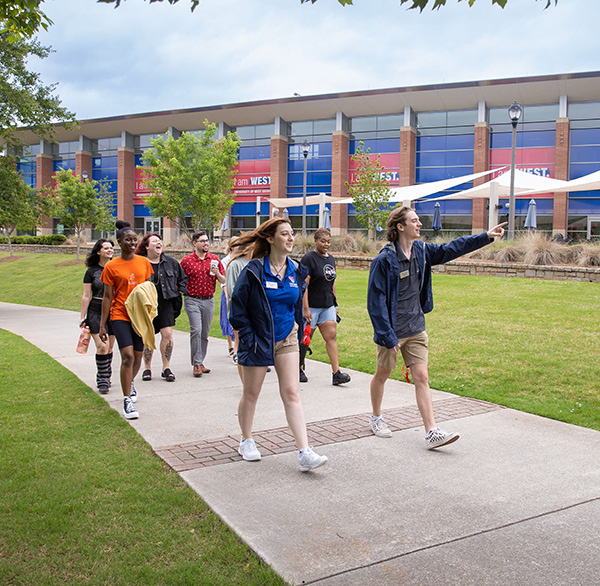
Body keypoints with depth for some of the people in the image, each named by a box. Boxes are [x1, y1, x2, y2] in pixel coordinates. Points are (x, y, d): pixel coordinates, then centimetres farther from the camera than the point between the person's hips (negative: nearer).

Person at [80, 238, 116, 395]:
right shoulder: (91, 271, 1)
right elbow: (86, 296, 3)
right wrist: (82, 317, 1)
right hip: (96, 312, -2)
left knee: (109, 348, 8)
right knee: (102, 346, -13)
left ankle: (106, 377, 23)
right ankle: (102, 380, -3)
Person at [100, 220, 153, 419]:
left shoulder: (144, 262, 6)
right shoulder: (111, 267, -3)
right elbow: (107, 297, 0)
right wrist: (102, 325, 0)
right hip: (120, 315, -3)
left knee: (138, 357, 11)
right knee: (127, 356, -15)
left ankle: (130, 383, 42)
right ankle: (127, 401, -7)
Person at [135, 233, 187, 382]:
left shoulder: (170, 261, 6)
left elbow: (183, 278, 19)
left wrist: (179, 292, 12)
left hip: (166, 304, 2)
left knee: (167, 334, -5)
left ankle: (166, 368, 7)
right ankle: (147, 368, 19)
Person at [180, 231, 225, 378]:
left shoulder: (214, 259, 7)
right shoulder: (186, 260, -2)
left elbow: (223, 281, 7)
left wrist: (217, 274, -11)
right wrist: (183, 291, -6)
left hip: (209, 300, 4)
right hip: (192, 300, -3)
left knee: (205, 333, 9)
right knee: (196, 330, -14)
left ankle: (201, 362, 21)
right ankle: (196, 364, -6)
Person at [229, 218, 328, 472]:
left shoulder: (296, 271, 3)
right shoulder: (254, 270, -13)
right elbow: (238, 306, -8)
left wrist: (296, 324, 12)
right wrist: (249, 336, -10)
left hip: (286, 340, 4)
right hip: (258, 341, -3)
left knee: (292, 394, -3)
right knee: (251, 393, 11)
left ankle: (305, 453, -6)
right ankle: (246, 441, 33)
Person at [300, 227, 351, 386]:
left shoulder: (331, 259, 12)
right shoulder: (309, 258, -10)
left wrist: (335, 304, 18)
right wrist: (305, 309, -20)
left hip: (327, 306, 6)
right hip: (311, 306, -6)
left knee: (331, 337, -3)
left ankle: (336, 373, -6)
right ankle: (299, 369, 23)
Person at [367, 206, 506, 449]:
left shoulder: (422, 251, 3)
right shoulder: (385, 260, -17)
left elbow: (451, 249, 14)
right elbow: (376, 300, -18)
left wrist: (486, 236, 9)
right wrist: (387, 335, -20)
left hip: (416, 329, 6)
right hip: (392, 331, -5)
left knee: (422, 378, 1)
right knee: (382, 374, 13)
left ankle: (432, 432, 0)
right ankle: (376, 418, 35)